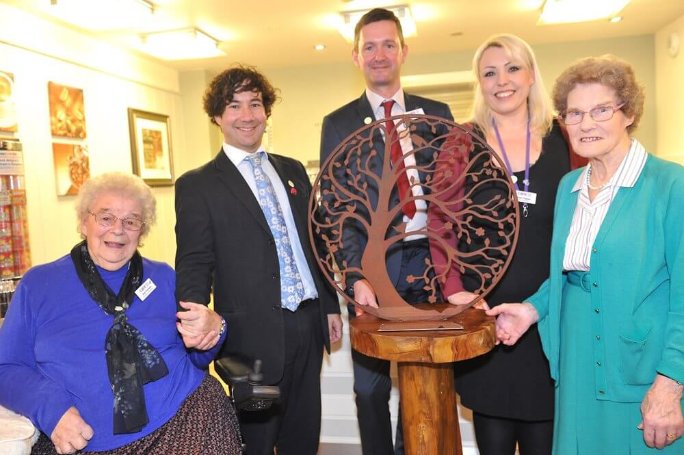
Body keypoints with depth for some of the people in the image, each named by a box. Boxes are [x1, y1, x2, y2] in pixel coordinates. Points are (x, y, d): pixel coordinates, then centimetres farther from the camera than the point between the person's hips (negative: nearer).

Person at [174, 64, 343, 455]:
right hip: (255, 334, -4)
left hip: (308, 325, 5)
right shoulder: (197, 185, -3)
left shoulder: (293, 170, 12)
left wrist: (331, 305, 14)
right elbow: (194, 265, -7)